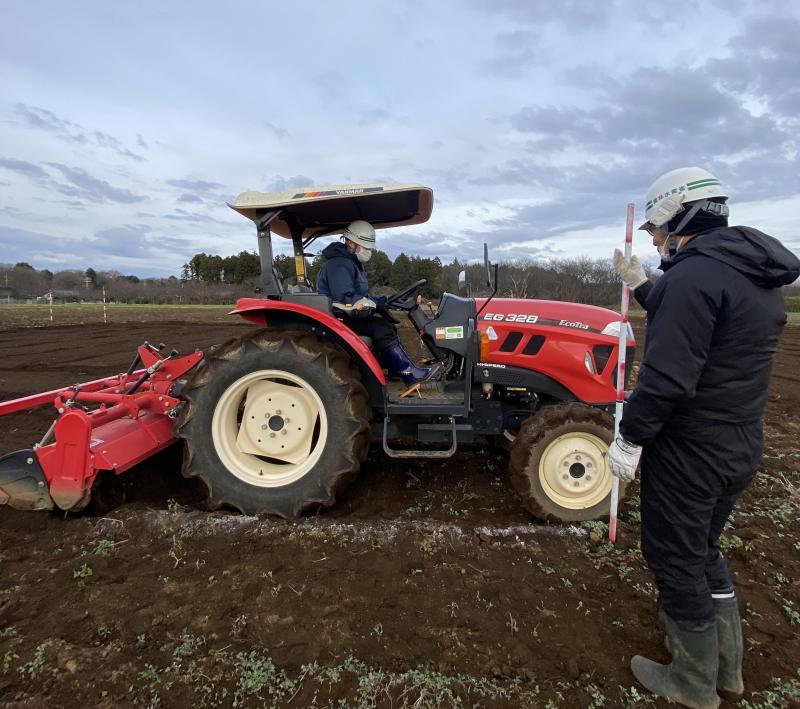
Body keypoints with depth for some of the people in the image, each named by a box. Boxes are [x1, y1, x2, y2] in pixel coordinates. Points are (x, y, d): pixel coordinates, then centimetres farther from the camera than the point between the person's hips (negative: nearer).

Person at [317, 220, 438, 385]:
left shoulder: (352, 263, 18)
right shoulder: (339, 265, -17)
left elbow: (362, 296, 19)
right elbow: (346, 299, -27)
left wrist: (384, 300, 2)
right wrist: (378, 303, -20)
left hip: (349, 316, 11)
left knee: (385, 326, 1)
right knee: (381, 328, -23)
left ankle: (396, 371, -4)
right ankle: (410, 374, -20)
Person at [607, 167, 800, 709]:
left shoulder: (695, 273, -21)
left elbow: (667, 377, -27)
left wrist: (629, 439, -18)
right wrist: (643, 287, 22)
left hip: (688, 450, -9)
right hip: (741, 446, 9)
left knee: (676, 561, 10)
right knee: (705, 548, 25)